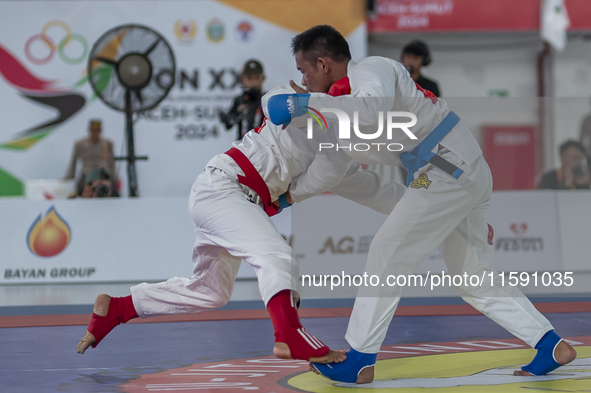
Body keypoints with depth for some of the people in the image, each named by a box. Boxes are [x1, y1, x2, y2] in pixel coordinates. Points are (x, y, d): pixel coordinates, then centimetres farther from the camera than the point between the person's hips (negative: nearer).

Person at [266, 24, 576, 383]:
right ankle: (553, 348, 13)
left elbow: (374, 111, -33)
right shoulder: (347, 103, 19)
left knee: (388, 254, -6)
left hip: (447, 168, -10)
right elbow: (330, 167, 27)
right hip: (470, 172, 10)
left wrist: (308, 102, -30)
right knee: (474, 277, 14)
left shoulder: (372, 70, -10)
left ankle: (359, 362, -2)